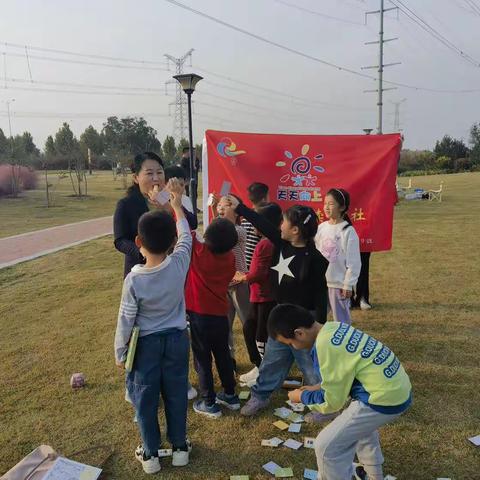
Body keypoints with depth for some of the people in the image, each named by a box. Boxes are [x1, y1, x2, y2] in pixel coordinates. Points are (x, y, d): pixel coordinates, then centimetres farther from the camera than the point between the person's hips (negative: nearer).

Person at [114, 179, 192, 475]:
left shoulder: (134, 279, -22)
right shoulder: (180, 264, -17)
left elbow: (126, 320, -13)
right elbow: (186, 236, 3)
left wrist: (120, 353, 2)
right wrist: (177, 203, 14)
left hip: (146, 344, -2)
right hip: (177, 339, 3)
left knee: (145, 398, 15)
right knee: (176, 394, 17)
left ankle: (151, 453, 30)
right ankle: (180, 447, 33)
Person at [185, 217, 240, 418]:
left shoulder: (198, 251, -18)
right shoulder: (230, 257, -4)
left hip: (200, 314, -4)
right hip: (221, 314, 5)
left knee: (202, 359, 8)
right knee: (223, 354, 19)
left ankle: (209, 403, 16)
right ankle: (230, 395, 31)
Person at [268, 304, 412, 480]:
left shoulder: (325, 346, -22)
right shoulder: (333, 328, 3)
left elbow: (333, 401, -11)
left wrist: (303, 396, 4)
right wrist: (321, 387, 14)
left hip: (385, 398, -10)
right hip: (398, 387, 10)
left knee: (327, 446, -2)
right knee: (361, 423, 36)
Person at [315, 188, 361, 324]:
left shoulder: (348, 231, -12)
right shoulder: (321, 228, 3)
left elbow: (353, 262, -11)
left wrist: (348, 285, -11)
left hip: (339, 283, -5)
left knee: (341, 319, 7)